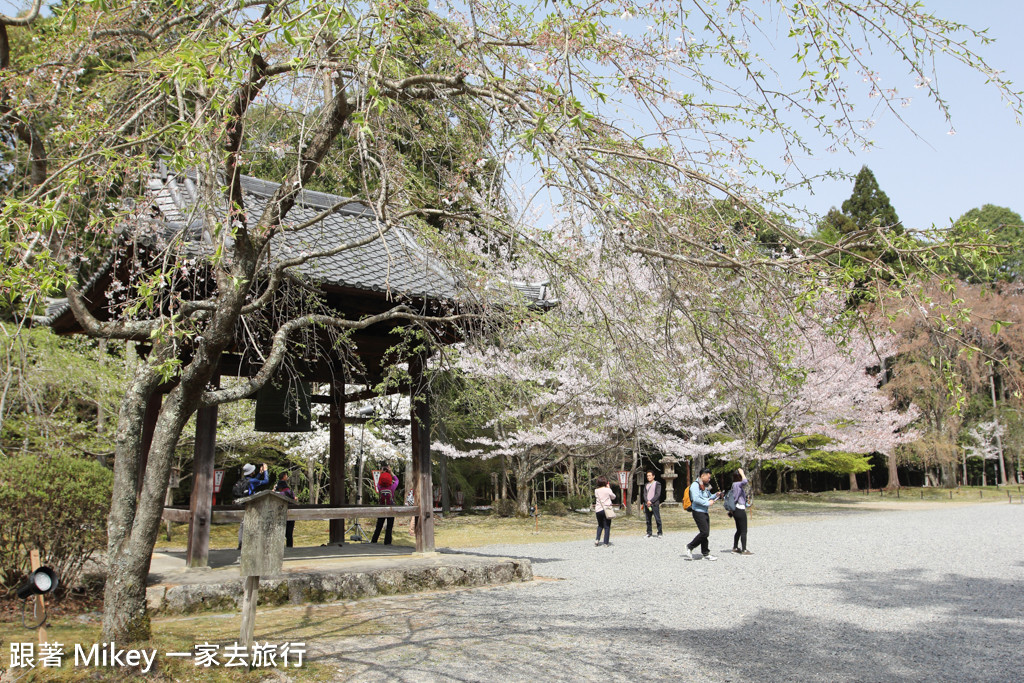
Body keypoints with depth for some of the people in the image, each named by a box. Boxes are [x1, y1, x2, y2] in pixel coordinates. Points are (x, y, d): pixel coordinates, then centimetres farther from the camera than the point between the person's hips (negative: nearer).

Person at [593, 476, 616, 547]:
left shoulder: (596, 491, 0)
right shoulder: (607, 490, -9)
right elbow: (613, 497, 6)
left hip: (598, 510, 3)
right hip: (607, 510, -3)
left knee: (600, 525, 21)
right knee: (607, 526, 5)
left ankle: (597, 540, 7)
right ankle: (606, 542, 4)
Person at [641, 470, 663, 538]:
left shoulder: (657, 484, 3)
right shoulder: (646, 485, 17)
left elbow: (658, 494, -6)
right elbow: (644, 494, 10)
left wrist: (651, 501, -13)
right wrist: (647, 501, -8)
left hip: (654, 504, -5)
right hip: (647, 504, 5)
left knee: (658, 519, -8)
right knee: (648, 520, 5)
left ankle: (659, 533, -3)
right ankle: (649, 533, 10)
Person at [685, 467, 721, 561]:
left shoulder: (706, 486, 18)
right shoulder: (695, 485, -11)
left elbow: (709, 497, 29)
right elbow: (696, 499, -22)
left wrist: (716, 495, 10)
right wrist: (708, 503, -17)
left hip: (705, 512, 9)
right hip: (698, 512, -9)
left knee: (705, 533, 8)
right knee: (704, 532, -13)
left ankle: (706, 553, 14)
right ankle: (690, 547, 0)